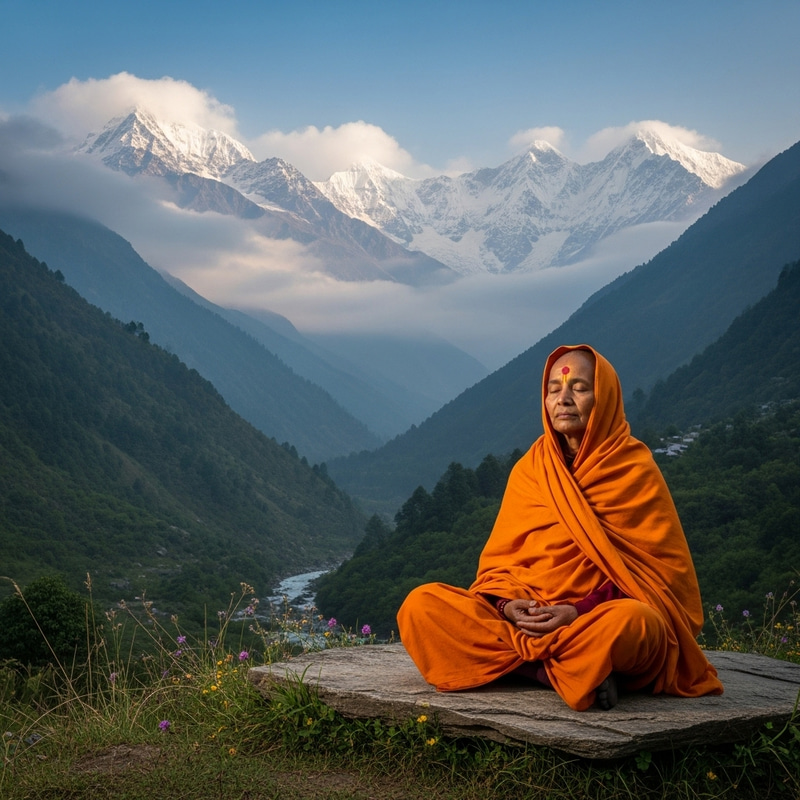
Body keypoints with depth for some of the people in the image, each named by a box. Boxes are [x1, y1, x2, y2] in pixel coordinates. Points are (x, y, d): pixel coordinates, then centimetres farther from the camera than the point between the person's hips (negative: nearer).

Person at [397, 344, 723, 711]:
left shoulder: (635, 469, 2)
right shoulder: (529, 469, 12)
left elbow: (662, 570, -4)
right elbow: (498, 558, 11)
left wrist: (583, 610, -18)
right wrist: (508, 604, -13)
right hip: (522, 616, 5)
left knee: (631, 622, -39)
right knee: (421, 605, -20)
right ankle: (564, 671, -25)